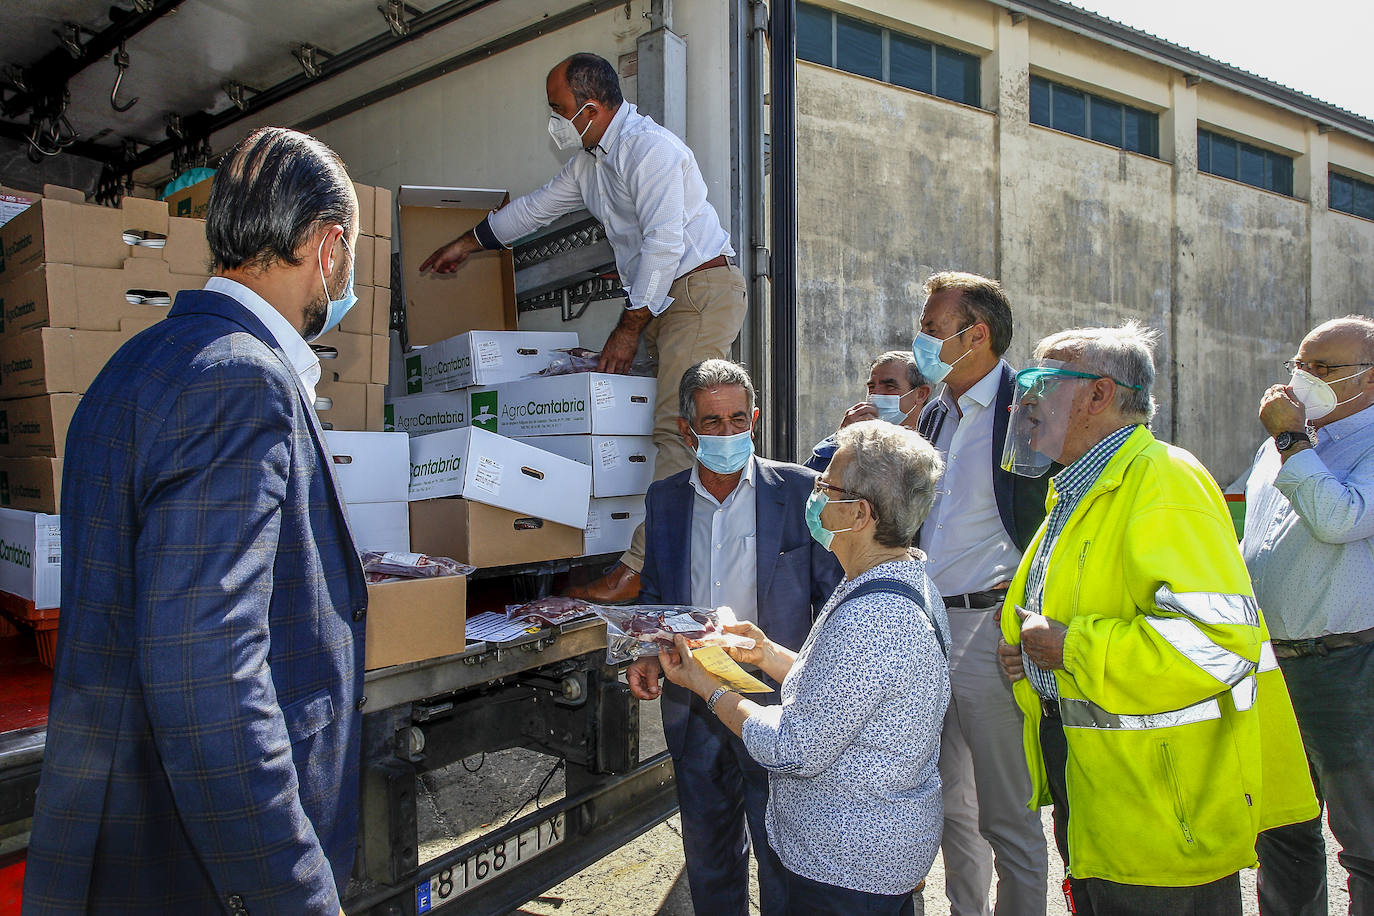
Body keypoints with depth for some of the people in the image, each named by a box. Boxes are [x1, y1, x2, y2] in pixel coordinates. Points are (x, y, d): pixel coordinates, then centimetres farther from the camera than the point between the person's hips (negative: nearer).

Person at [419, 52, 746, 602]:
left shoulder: (649, 148, -13)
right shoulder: (590, 161, 17)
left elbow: (663, 243, -21)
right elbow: (537, 206, 31)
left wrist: (629, 327, -20)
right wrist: (467, 243, 38)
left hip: (701, 291, -9)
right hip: (657, 300, 9)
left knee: (676, 429, -16)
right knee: (686, 432, 1)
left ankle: (638, 570, -21)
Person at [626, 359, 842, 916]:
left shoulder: (799, 489, -8)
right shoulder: (663, 499, 4)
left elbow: (832, 591, -3)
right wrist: (648, 655, -4)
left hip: (774, 706, -4)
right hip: (692, 707, 4)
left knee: (780, 855, 7)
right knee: (706, 852, 21)